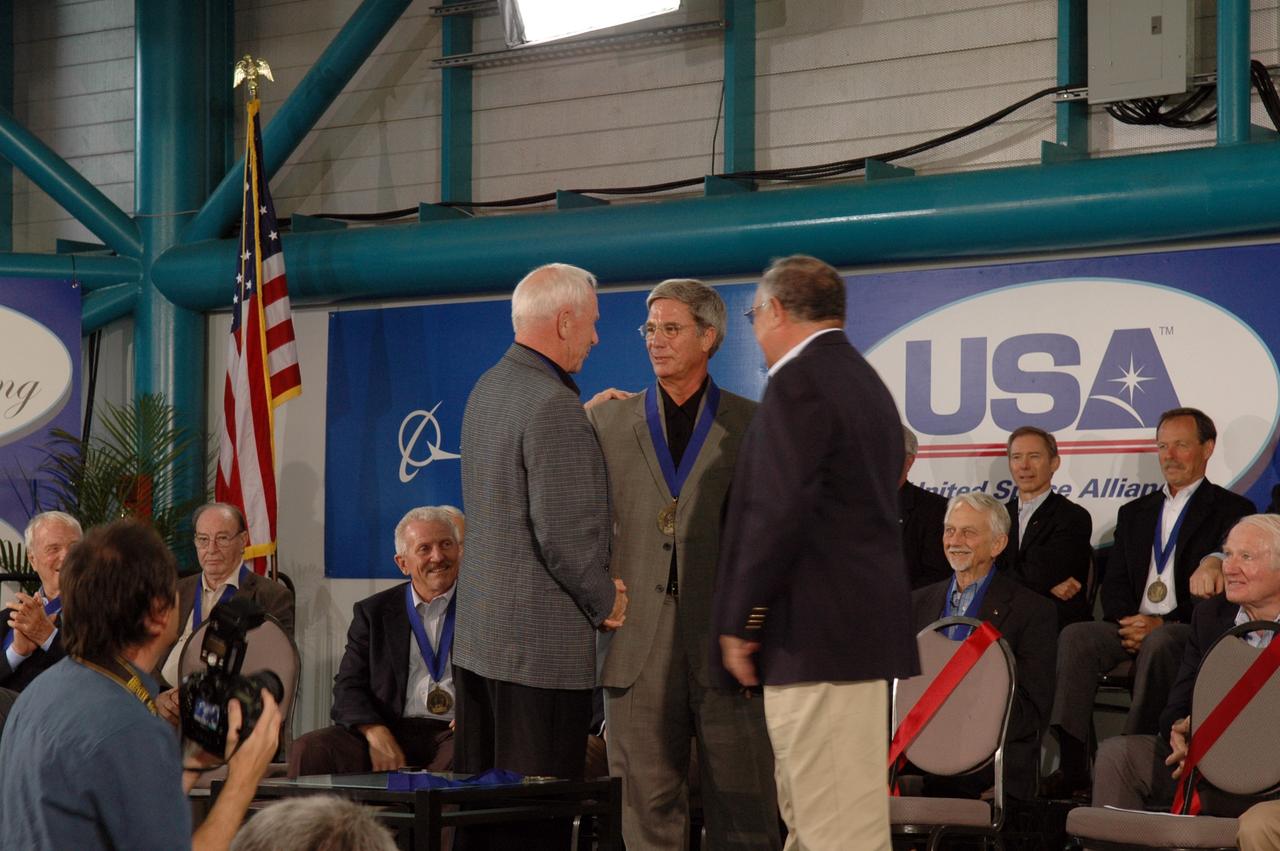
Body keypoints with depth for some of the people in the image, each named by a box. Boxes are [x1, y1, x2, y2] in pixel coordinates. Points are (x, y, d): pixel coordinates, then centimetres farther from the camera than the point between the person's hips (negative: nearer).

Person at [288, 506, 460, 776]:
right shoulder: (373, 612, 16)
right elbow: (348, 687, 7)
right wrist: (377, 735, -14)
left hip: (455, 734, -2)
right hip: (392, 731, 2)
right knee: (308, 750, -25)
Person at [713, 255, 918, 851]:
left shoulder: (798, 383, -12)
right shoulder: (865, 381, 18)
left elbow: (779, 512, -21)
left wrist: (740, 623, -12)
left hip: (819, 635, -10)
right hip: (862, 620, 10)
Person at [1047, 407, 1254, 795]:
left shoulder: (1232, 511, 6)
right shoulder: (1135, 513, 24)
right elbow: (1113, 585, 16)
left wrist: (1162, 624, -15)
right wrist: (1129, 622, -8)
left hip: (1190, 632, -5)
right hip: (1134, 628, 5)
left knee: (1159, 644, -38)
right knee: (1075, 637, -24)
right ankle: (1072, 763, -34)